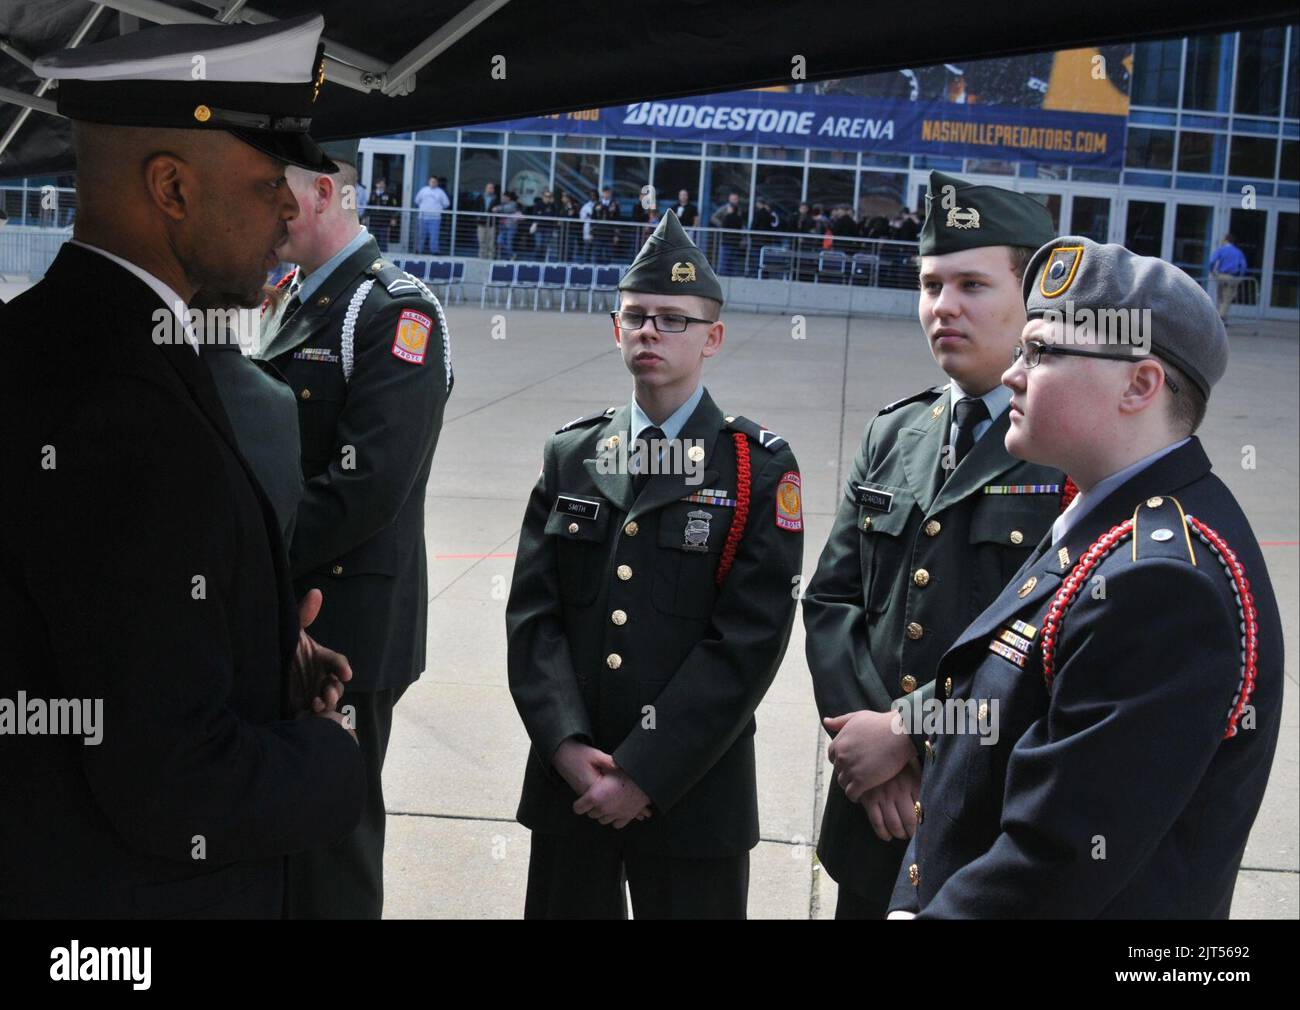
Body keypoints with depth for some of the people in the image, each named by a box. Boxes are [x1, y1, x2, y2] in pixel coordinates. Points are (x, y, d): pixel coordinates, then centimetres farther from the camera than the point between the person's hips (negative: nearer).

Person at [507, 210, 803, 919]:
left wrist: (645, 773, -15)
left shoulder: (760, 468, -4)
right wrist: (569, 747, -11)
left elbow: (750, 638, -12)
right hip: (569, 781, 3)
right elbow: (533, 613, 2)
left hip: (693, 793, -3)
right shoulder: (570, 455, 8)